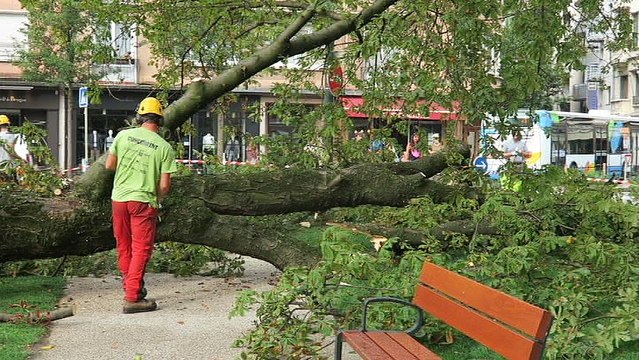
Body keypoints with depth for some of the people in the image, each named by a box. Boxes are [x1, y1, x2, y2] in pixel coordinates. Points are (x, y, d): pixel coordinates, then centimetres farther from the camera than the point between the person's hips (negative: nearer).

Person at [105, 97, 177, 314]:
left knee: (123, 247, 18)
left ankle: (131, 287, 30)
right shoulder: (165, 147, -7)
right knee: (141, 249, 2)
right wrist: (158, 198, 14)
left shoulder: (123, 135, -1)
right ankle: (133, 298, 0)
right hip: (144, 201, -3)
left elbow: (109, 165, 9)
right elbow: (164, 186, -7)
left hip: (119, 198, 4)